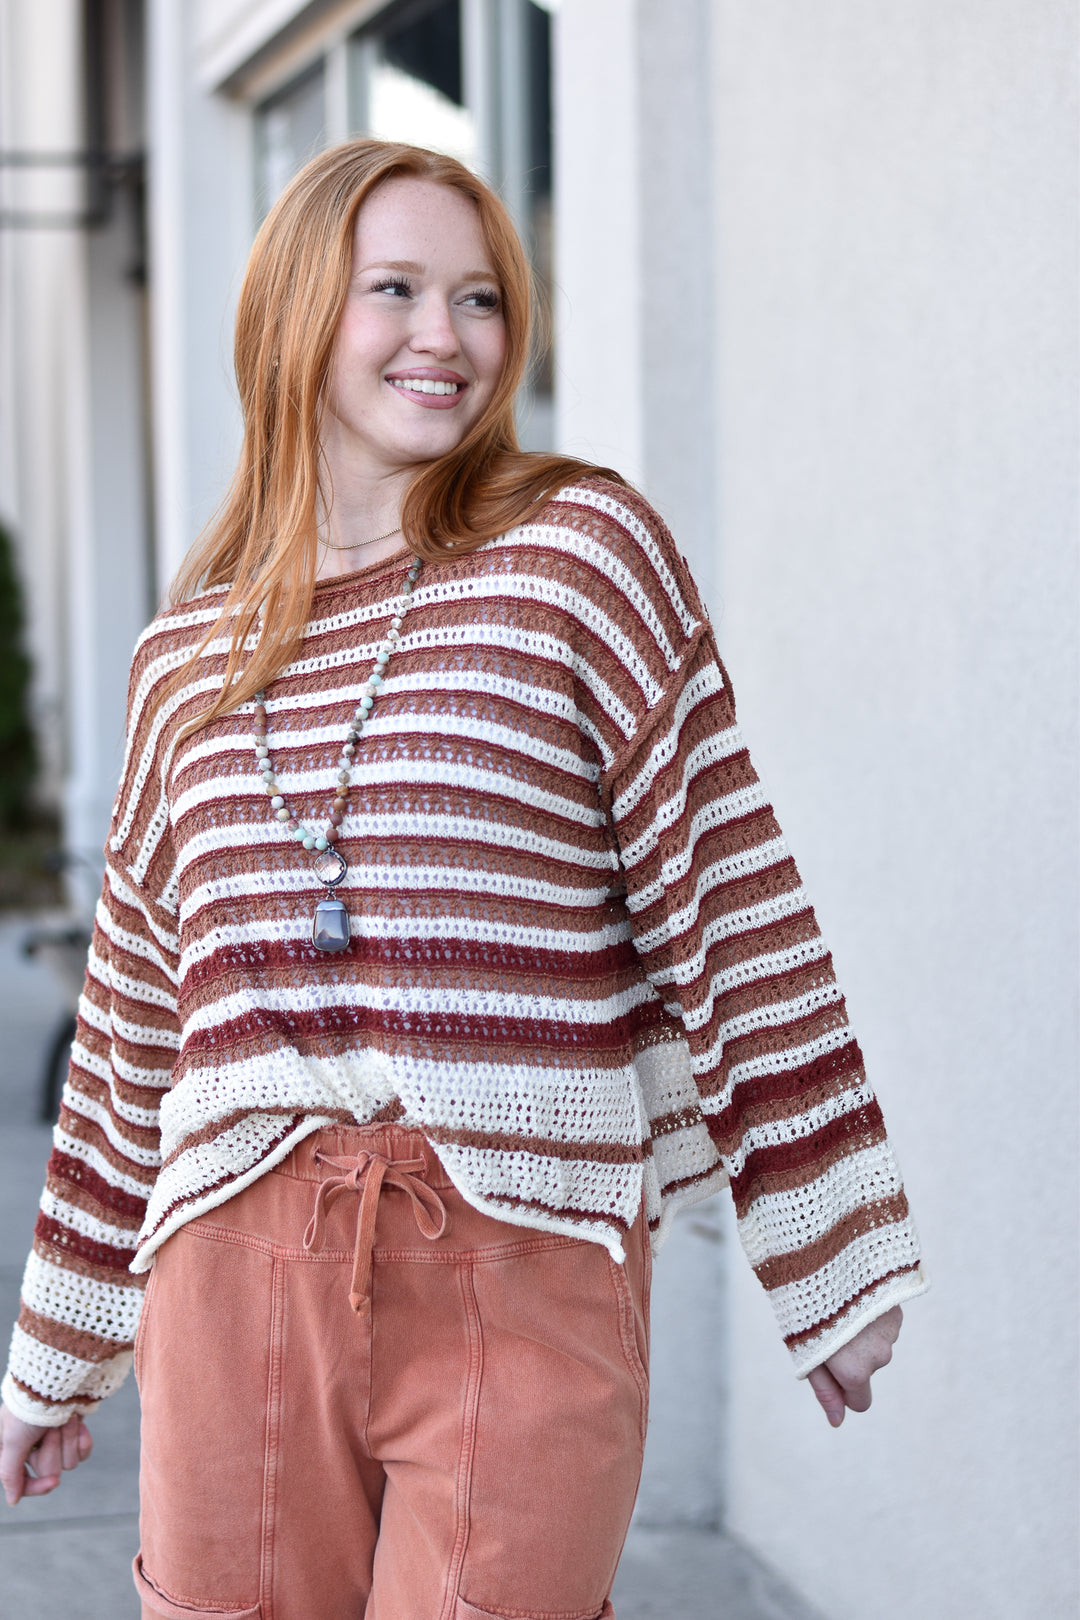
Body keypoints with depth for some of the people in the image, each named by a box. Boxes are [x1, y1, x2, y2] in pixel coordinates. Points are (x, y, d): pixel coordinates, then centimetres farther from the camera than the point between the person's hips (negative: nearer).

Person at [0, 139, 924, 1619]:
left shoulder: (585, 549, 2)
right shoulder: (187, 658, 13)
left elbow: (730, 900, 0)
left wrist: (830, 1253, -2)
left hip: (527, 1281, -3)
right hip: (241, 1280, 3)